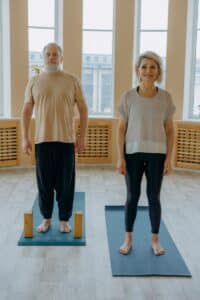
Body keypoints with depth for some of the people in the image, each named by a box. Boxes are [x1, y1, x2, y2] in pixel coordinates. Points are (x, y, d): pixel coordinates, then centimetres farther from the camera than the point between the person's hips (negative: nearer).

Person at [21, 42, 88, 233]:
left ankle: (64, 220, 19)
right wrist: (25, 138, 2)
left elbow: (83, 109, 4)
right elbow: (26, 111, 8)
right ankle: (46, 218, 23)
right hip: (42, 139, 1)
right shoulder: (34, 81, 5)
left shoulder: (72, 81, 2)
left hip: (66, 139, -1)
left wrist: (82, 136, -2)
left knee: (66, 183, 4)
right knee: (44, 182, 8)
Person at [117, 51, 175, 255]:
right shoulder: (128, 97, -4)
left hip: (157, 154, 1)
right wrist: (120, 157, -4)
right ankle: (128, 238, 21)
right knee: (132, 196, 7)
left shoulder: (165, 97, -1)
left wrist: (169, 158, -1)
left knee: (154, 197, 8)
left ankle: (155, 239, 22)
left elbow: (169, 131, 3)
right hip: (133, 153, 0)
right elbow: (121, 129, -1)